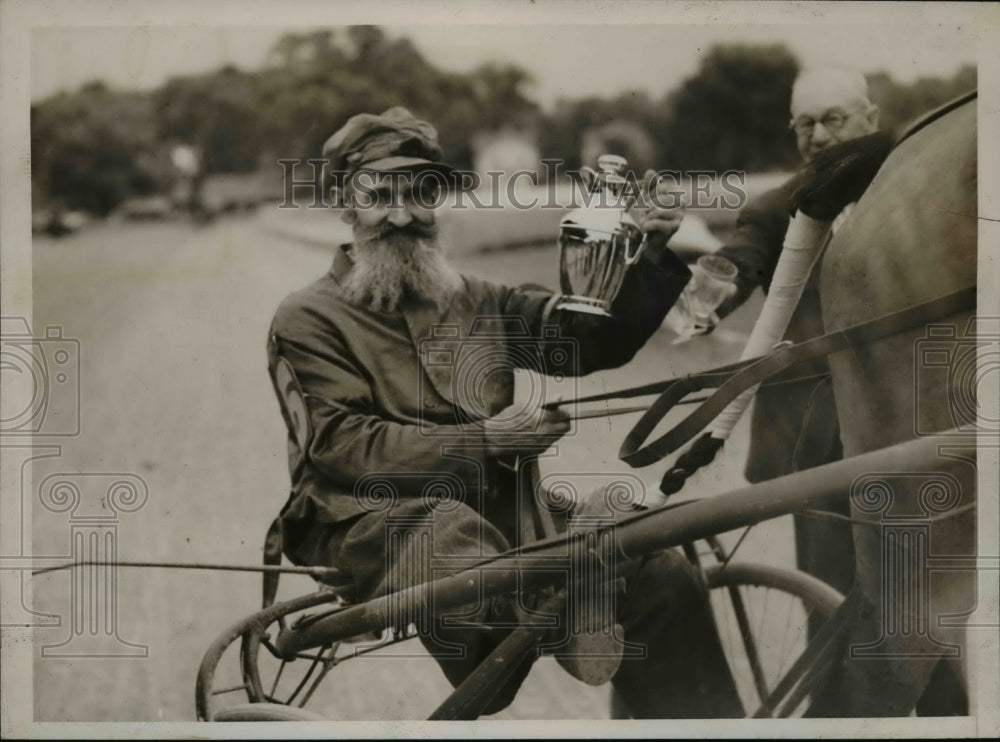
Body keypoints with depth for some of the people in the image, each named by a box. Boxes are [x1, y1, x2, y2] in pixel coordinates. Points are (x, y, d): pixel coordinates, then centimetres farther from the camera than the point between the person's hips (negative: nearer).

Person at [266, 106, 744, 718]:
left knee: (661, 574, -17)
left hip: (498, 506, 5)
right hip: (379, 516, -4)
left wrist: (653, 263, -3)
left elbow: (599, 338, 15)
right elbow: (344, 448, -9)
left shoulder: (475, 303, 20)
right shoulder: (309, 321, 4)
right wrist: (483, 439, -16)